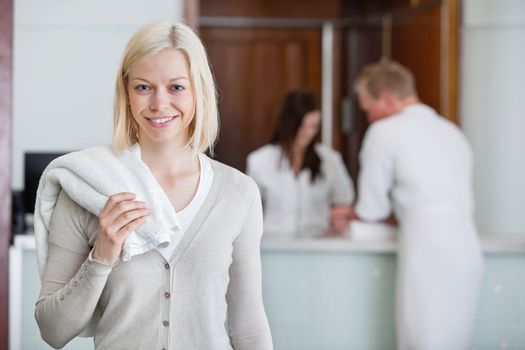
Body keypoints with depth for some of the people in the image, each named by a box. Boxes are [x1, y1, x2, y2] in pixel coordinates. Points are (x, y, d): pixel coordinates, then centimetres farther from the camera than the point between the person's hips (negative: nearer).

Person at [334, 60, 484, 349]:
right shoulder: (453, 133, 22)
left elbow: (372, 209, 3)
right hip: (467, 247, 7)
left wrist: (350, 213, 24)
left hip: (426, 247, -7)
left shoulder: (384, 132, 1)